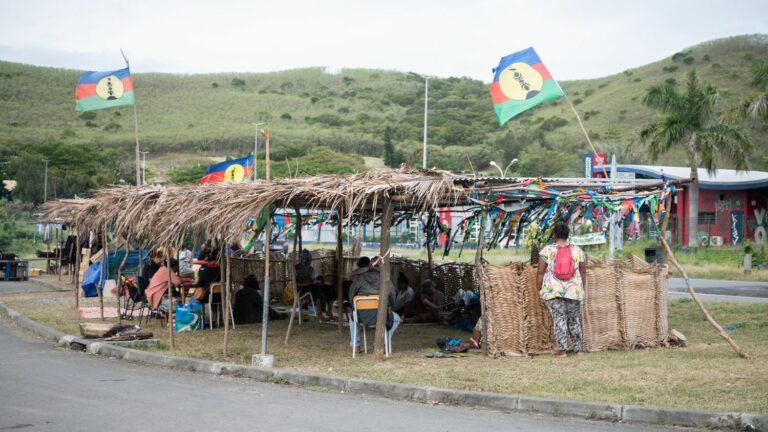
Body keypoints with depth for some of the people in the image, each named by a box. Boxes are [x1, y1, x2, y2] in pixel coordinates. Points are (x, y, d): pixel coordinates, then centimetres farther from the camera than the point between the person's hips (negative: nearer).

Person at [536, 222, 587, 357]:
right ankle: (578, 348, 16)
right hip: (573, 290, 2)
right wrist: (582, 289, 19)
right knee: (574, 319, 13)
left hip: (553, 290, -2)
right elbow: (583, 272, 8)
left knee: (559, 318, -3)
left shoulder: (547, 250, -3)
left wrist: (539, 290, 4)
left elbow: (541, 272, -4)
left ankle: (562, 349, -11)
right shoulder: (577, 250, 4)